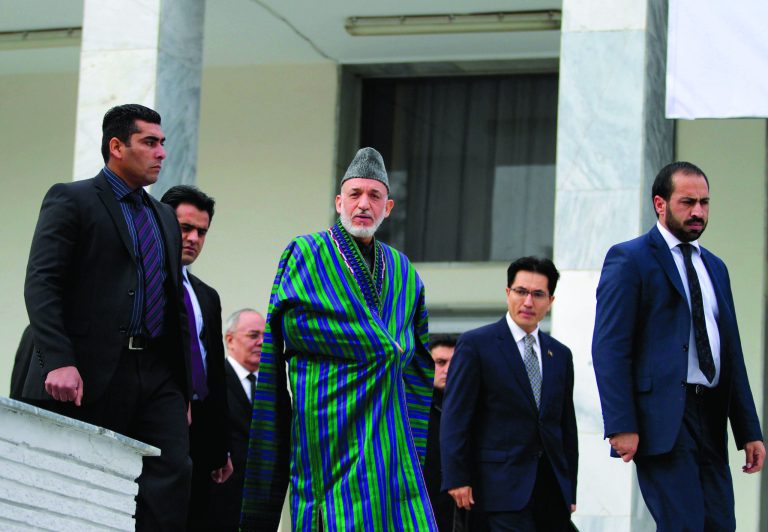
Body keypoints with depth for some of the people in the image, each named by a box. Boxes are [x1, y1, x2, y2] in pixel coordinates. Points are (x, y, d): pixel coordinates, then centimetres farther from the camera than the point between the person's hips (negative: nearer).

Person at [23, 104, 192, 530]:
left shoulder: (165, 218, 22)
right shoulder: (70, 200, 1)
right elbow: (40, 286, -9)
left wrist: (182, 388, 15)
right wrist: (59, 362, -21)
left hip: (156, 375, 6)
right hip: (87, 375, -6)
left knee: (173, 472, -11)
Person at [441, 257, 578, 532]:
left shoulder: (560, 354, 16)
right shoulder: (475, 344, -1)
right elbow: (455, 417, -6)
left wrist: (570, 490, 16)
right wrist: (457, 479, -13)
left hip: (552, 486, 6)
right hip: (504, 484, -6)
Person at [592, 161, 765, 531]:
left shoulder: (715, 267, 21)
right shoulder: (629, 259, -1)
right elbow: (609, 349, -9)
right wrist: (621, 427, -17)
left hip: (710, 417, 7)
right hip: (662, 417, -7)